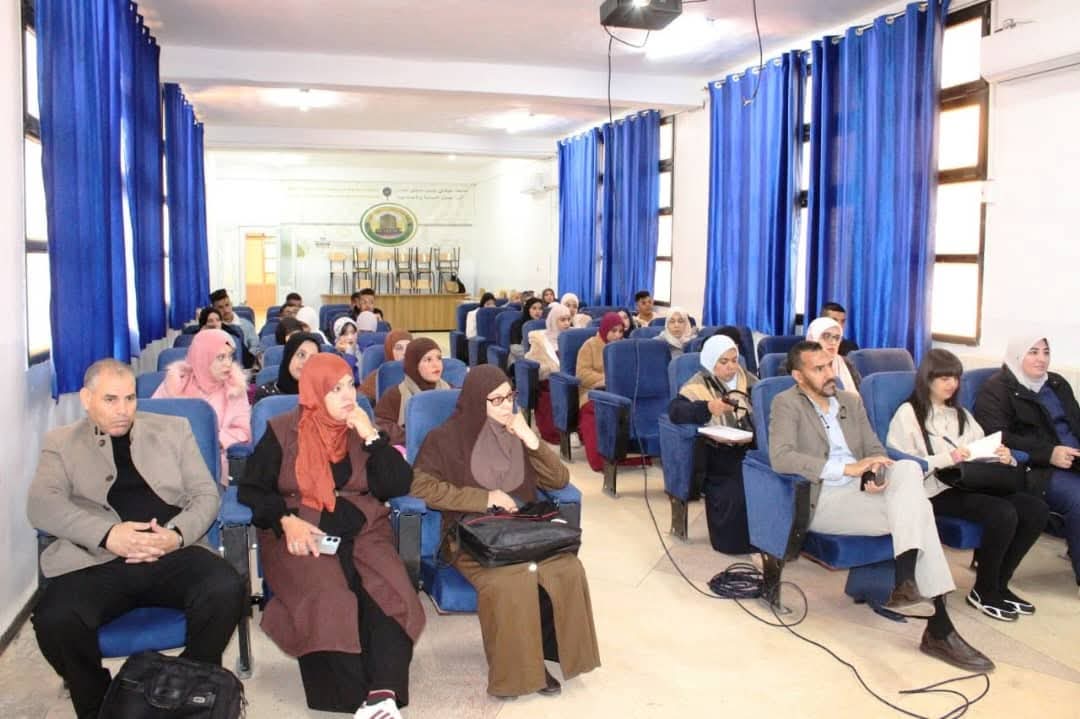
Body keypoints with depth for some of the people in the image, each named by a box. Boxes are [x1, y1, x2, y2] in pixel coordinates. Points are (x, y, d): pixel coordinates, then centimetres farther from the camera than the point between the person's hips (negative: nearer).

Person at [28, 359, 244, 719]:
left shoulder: (173, 429, 18)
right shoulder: (61, 443, 15)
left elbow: (206, 494, 11)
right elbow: (41, 505, -1)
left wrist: (177, 534, -10)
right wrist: (107, 534, -17)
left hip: (173, 554, 1)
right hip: (95, 561, 0)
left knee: (226, 590, -28)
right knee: (55, 620, -30)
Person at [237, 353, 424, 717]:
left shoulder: (361, 429, 11)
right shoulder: (283, 431, 4)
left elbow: (398, 486, 3)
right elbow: (251, 489, 4)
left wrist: (372, 437, -7)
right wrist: (286, 520, -13)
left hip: (361, 529, 2)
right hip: (301, 533, -2)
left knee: (390, 592, -29)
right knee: (327, 596, -32)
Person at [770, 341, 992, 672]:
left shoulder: (851, 401, 19)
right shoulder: (786, 404, -2)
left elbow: (875, 450, 17)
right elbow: (781, 458, -18)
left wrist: (874, 474, -8)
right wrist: (848, 468, -22)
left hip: (861, 490, 6)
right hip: (823, 499, -6)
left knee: (908, 469, -25)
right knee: (917, 510, -23)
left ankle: (907, 581, -26)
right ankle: (938, 628, -22)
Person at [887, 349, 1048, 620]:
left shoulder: (961, 414, 27)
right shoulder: (908, 414, 4)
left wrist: (1003, 457, -5)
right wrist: (946, 459, -19)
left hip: (970, 484, 7)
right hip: (936, 491, -7)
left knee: (1036, 509, -16)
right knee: (1003, 514, -29)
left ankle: (999, 584, 1)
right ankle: (984, 592, -8)